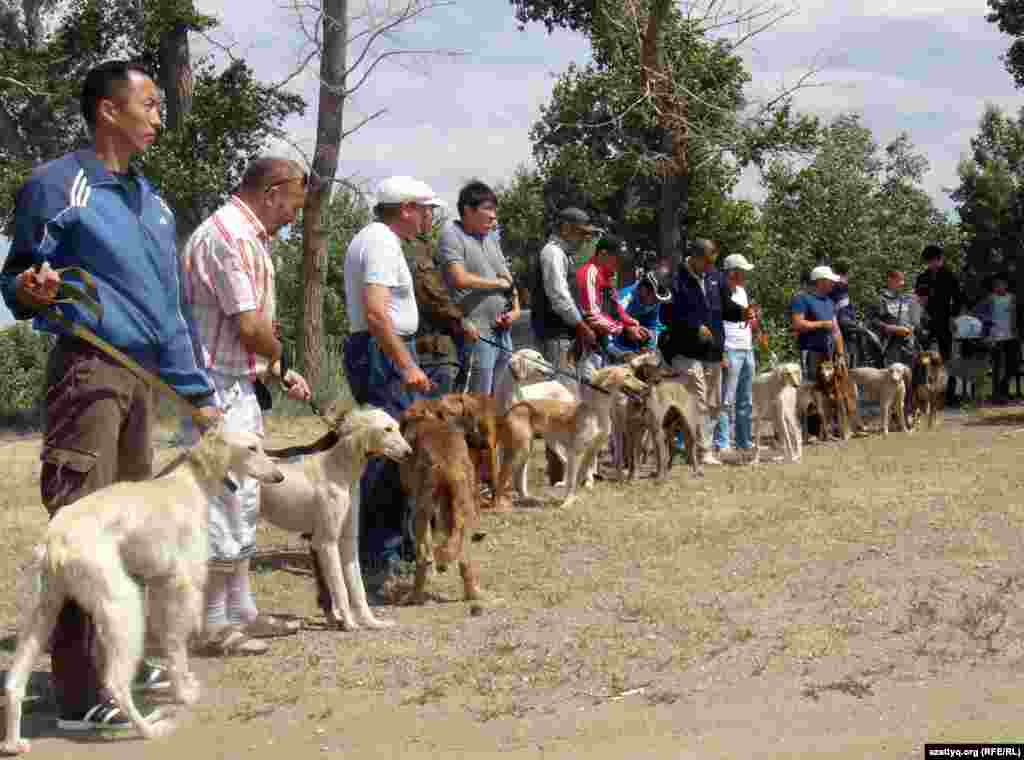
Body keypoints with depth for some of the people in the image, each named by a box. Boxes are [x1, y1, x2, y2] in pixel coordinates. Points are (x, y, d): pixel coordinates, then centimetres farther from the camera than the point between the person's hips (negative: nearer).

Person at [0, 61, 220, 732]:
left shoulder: (151, 199, 16)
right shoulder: (58, 186, -7)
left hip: (143, 373, 8)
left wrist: (197, 392, 19)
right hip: (88, 369, -8)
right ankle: (80, 695, -8)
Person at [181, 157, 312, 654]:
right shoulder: (227, 236, -17)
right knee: (224, 501, -5)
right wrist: (277, 358, -3)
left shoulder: (248, 237, 15)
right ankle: (214, 623, 2)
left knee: (243, 502, 15)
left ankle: (241, 611, 23)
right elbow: (250, 326, -21)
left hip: (243, 385, 11)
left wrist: (280, 373, 14)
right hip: (220, 386, -11)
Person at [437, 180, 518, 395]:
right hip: (477, 334, -8)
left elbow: (508, 278, 21)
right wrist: (499, 283, -5)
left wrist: (515, 309, 4)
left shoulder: (491, 237, 17)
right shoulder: (452, 234, -6)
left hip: (503, 332, 8)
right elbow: (460, 279, -18)